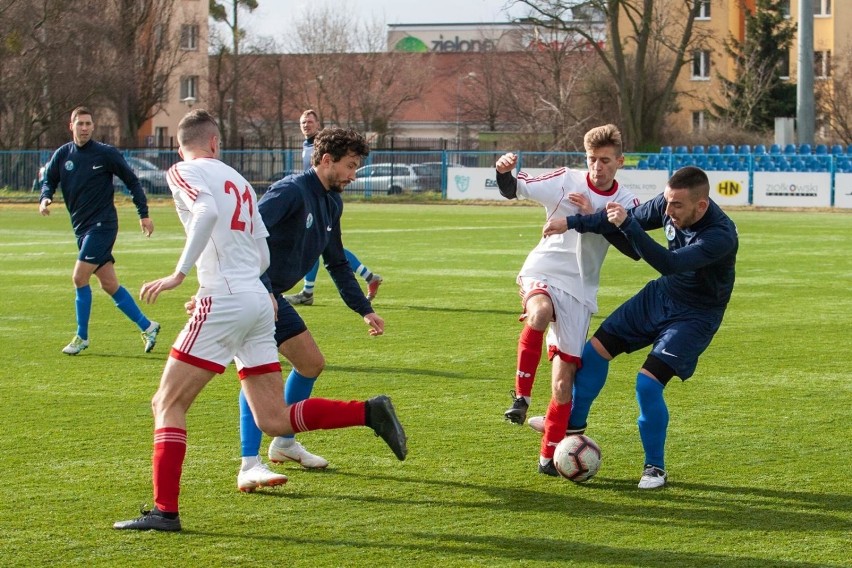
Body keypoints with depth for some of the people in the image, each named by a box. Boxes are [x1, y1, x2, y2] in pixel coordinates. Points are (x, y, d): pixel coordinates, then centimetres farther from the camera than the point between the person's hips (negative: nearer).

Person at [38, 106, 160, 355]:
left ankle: (82, 337, 0)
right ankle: (147, 326, 18)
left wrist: (144, 214, -3)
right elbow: (49, 180, 12)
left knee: (79, 278, -12)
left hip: (102, 225, -6)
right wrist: (44, 199, -12)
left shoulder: (106, 153, -7)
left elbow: (132, 181, 0)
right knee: (109, 284, 7)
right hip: (81, 228, 6)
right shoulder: (62, 155, 5)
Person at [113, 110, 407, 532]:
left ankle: (165, 510, -7)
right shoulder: (236, 179, 23)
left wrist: (180, 272, -24)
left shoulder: (183, 172, 1)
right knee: (275, 420, 8)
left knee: (167, 404, -1)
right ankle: (370, 412, -2)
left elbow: (207, 211, -21)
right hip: (258, 299, 7)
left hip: (224, 301, -7)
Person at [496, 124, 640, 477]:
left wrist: (594, 215, -17)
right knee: (540, 312, -39)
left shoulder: (626, 202, 4)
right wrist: (503, 173, -30)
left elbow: (634, 249, -8)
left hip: (579, 290, 2)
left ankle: (550, 455, 14)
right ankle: (521, 396, -25)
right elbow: (515, 190, -7)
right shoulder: (566, 180, -1)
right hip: (542, 273, -2)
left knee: (563, 380, -1)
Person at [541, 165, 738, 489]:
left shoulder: (721, 236, -36)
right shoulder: (671, 204, -16)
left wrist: (627, 225, -48)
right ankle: (574, 423, 30)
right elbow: (629, 218, 1)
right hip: (661, 294, 7)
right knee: (596, 350, 6)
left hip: (695, 314, -7)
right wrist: (572, 223, -2)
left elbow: (669, 264, -44)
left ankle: (655, 468, 3)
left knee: (648, 383, -18)